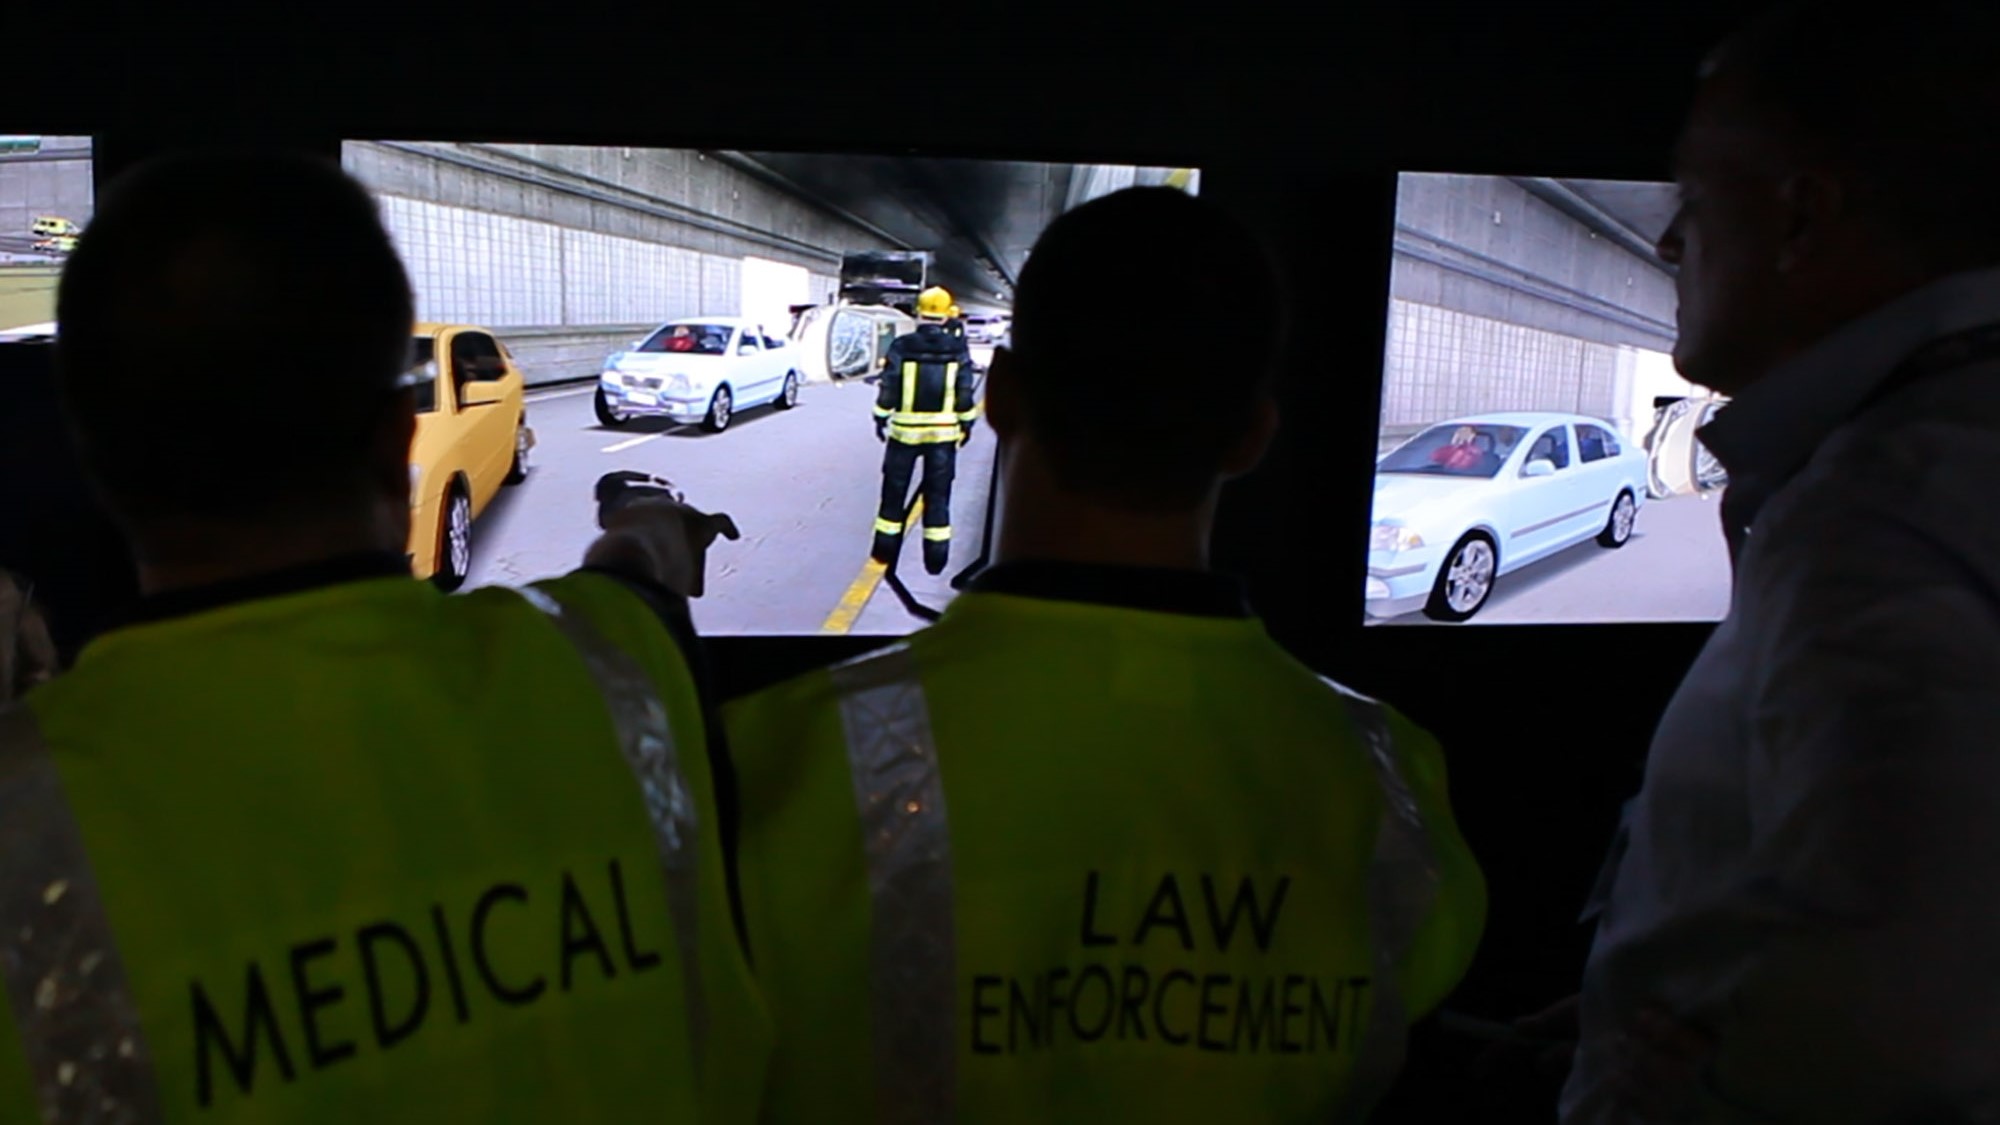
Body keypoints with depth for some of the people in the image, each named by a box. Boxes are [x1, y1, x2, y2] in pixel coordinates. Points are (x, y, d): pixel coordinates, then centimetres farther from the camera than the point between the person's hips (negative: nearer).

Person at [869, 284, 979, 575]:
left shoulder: (901, 346, -8)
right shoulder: (958, 349, -4)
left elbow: (888, 388, -5)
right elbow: (966, 392, -1)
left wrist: (881, 418, 7)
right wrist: (966, 423, 10)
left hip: (905, 430, -1)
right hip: (944, 432, 1)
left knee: (894, 490, 13)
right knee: (938, 495, 8)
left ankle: (886, 550, 19)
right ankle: (936, 557, 10)